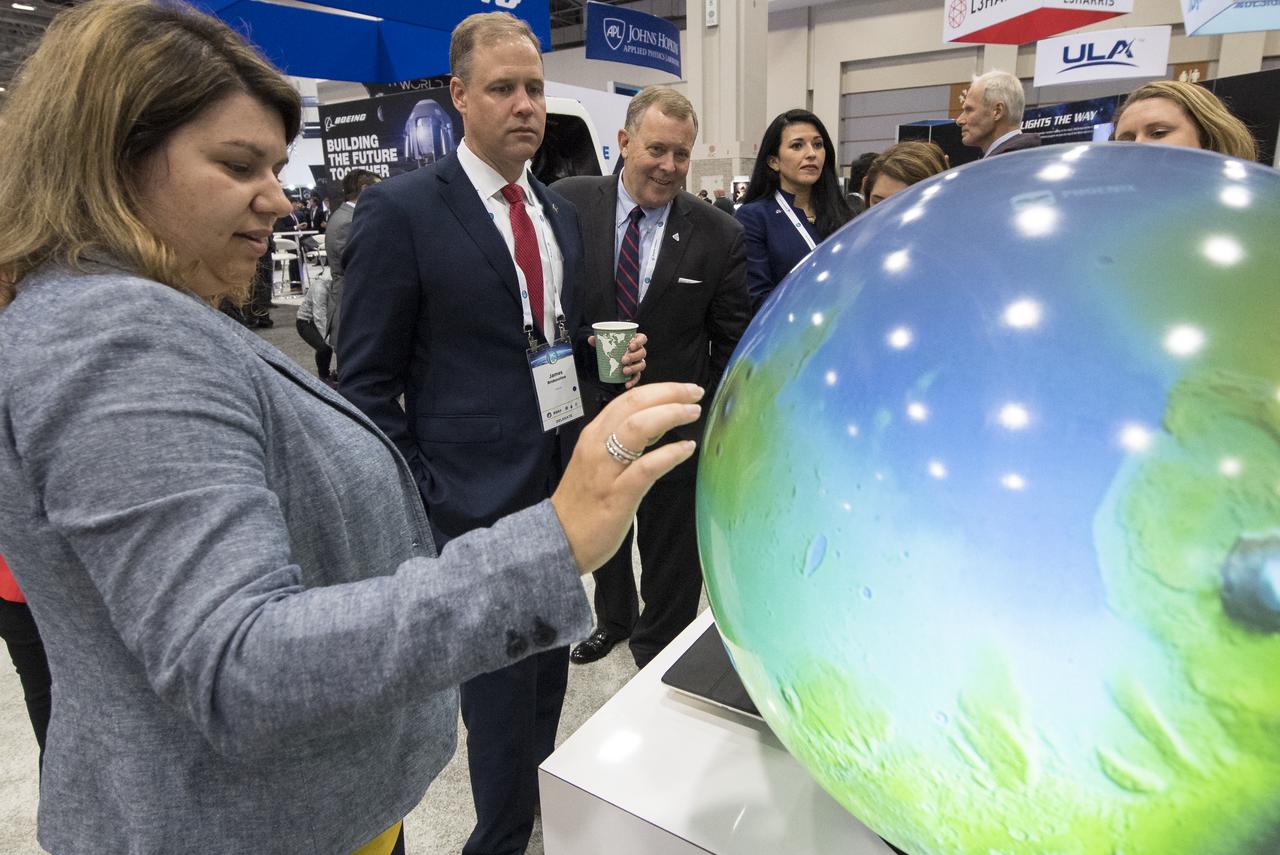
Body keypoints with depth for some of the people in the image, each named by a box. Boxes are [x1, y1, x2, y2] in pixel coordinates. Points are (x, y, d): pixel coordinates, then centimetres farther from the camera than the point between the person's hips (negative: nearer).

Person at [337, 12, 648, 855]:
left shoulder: (562, 211, 11)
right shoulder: (401, 209, -8)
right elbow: (367, 383, -8)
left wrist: (608, 354, -1)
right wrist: (416, 503, -12)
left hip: (563, 486, 6)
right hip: (474, 500, -6)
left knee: (549, 669, 20)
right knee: (501, 690, 8)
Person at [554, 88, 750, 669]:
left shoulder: (719, 235, -9)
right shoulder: (568, 204, -8)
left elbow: (730, 340, -4)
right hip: (585, 411, 2)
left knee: (670, 550, 14)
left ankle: (659, 656, 41)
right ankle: (613, 619, 54)